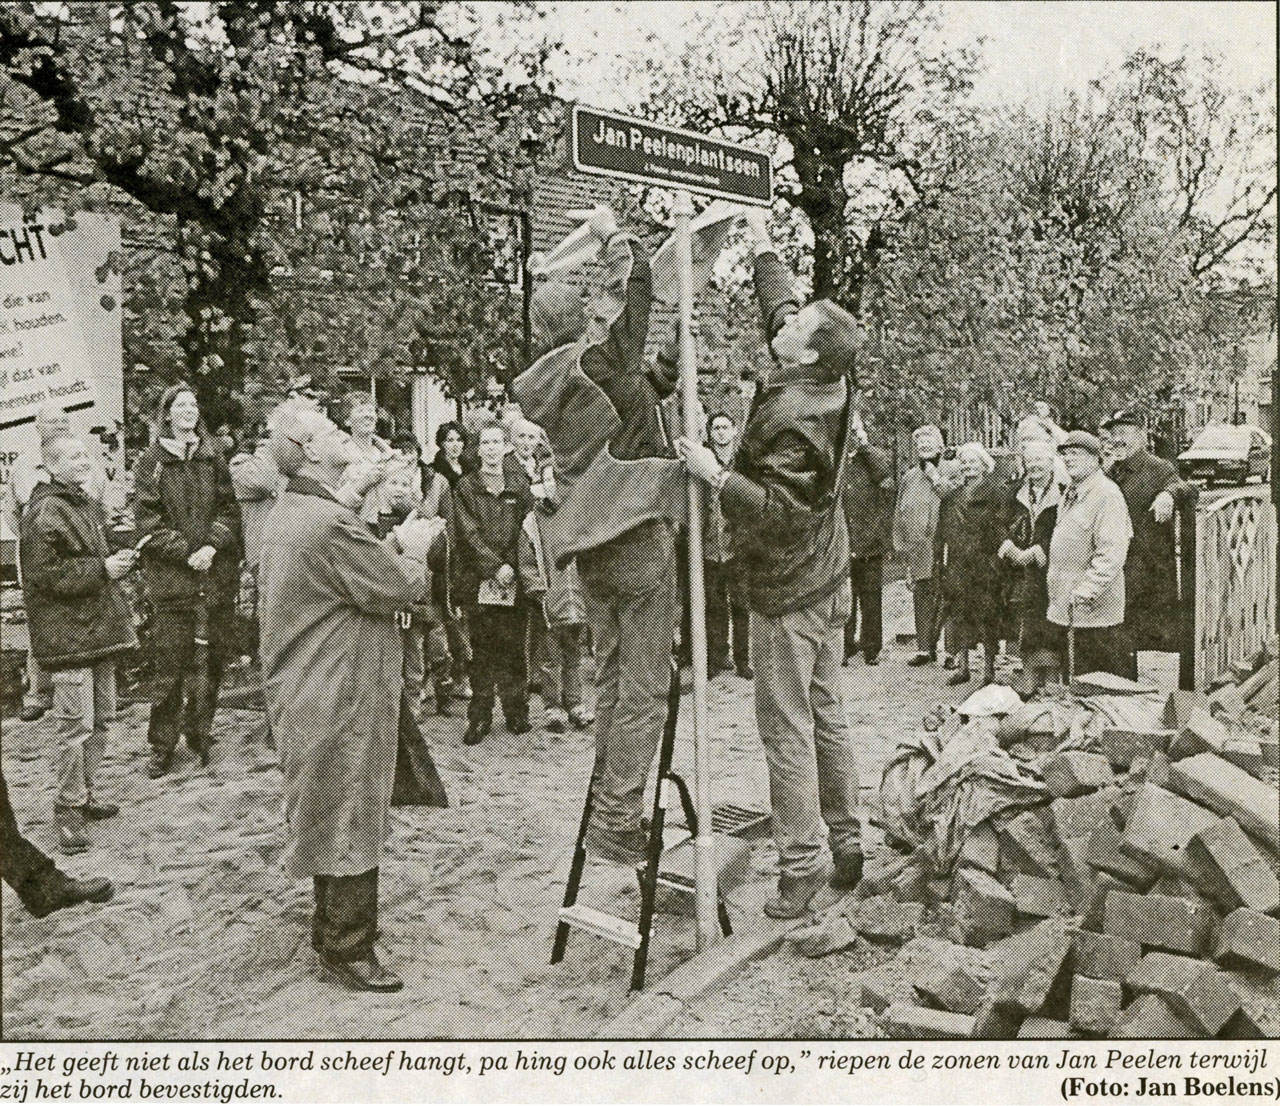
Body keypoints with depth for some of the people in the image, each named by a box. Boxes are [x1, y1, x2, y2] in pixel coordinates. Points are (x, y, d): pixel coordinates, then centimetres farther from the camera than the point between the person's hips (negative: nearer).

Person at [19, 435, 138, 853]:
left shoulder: (89, 506, 17)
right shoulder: (45, 513, -12)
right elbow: (44, 575, -20)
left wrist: (118, 561, 12)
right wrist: (101, 569, -21)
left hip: (99, 628, 9)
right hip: (67, 634, -9)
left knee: (102, 718, 15)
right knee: (76, 724, -7)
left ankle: (85, 793, 28)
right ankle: (69, 809, 4)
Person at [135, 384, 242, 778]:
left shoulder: (213, 457, 11)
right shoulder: (152, 461, 2)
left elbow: (229, 508, 7)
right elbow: (149, 520, -3)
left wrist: (212, 546, -9)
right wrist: (185, 552, -13)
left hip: (217, 573, 3)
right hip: (171, 576, -3)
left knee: (213, 657, 7)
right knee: (170, 663, -1)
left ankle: (201, 732, 23)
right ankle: (162, 745, 11)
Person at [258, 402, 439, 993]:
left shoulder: (286, 515, 11)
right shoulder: (329, 522, -24)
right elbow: (398, 588, -19)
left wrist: (393, 544, 6)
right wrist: (413, 550, -1)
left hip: (307, 696, 11)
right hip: (341, 700, -11)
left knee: (328, 819, 21)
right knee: (351, 820, 2)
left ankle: (331, 931, 35)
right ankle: (348, 949, 14)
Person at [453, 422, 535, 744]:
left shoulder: (519, 483, 10)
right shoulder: (466, 486, 5)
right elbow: (469, 533, -3)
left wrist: (511, 565, -9)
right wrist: (495, 565, -12)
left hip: (513, 576, 1)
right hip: (477, 577, -1)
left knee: (512, 645, 0)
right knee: (481, 647, 0)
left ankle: (516, 712, 11)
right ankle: (479, 716, 7)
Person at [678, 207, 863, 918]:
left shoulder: (793, 418, -24)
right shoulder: (829, 384, 3)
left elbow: (779, 511, -28)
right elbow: (780, 305, 19)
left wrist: (717, 474, -25)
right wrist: (764, 244, 26)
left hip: (788, 592, -9)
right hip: (829, 583, 9)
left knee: (787, 727, -1)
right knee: (827, 714, 15)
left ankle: (802, 865, 7)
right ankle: (848, 845, 25)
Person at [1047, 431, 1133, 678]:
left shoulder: (1107, 495, -15)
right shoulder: (1071, 494, 15)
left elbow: (1112, 552, -22)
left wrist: (1088, 590, -25)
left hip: (1095, 612, -9)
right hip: (1064, 610, 9)